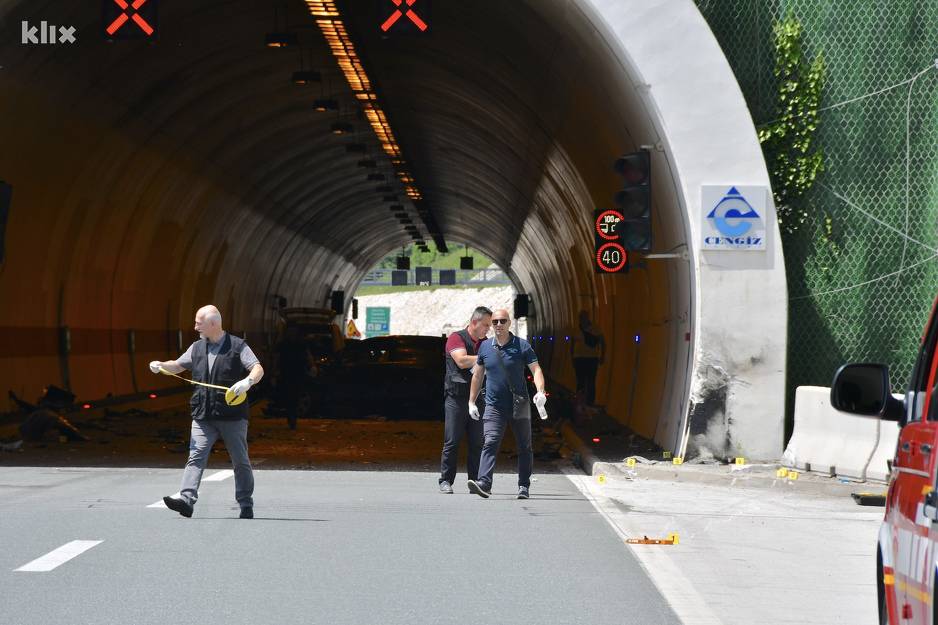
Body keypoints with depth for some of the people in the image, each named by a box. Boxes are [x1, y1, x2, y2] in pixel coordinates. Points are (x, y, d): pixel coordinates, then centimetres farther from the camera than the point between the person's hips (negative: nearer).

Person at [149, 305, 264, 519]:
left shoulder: (237, 346, -2)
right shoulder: (197, 348, 14)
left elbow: (258, 369, -10)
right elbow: (178, 365, 26)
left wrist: (247, 381, -30)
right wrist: (161, 365, 6)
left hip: (233, 416, -3)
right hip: (203, 417, 3)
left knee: (240, 461, 6)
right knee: (196, 456, -11)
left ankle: (246, 505, 16)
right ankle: (186, 499, -21)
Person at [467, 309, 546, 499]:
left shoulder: (522, 346, -1)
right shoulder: (485, 347, 7)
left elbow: (536, 369, -5)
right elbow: (478, 375, 16)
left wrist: (540, 391, -23)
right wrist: (472, 401, 14)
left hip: (519, 406, 0)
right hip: (494, 406, 1)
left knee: (524, 447, 7)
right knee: (490, 443, -16)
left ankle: (524, 486, 17)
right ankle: (483, 483, -28)